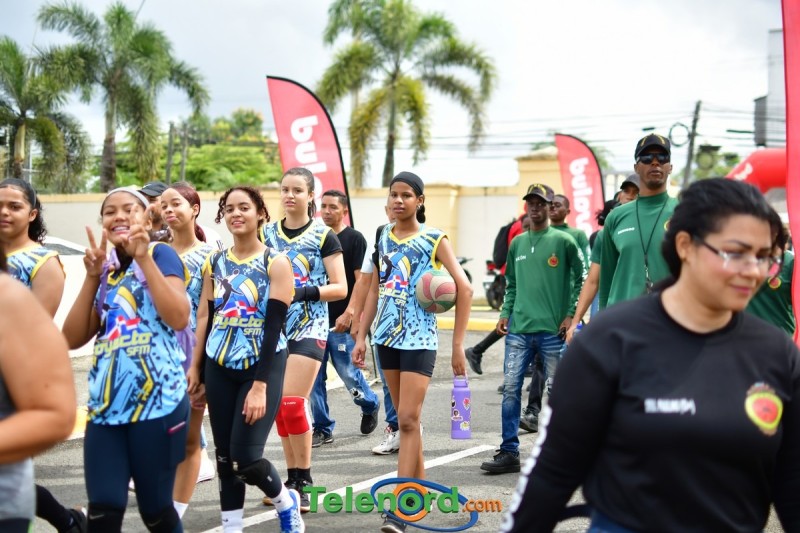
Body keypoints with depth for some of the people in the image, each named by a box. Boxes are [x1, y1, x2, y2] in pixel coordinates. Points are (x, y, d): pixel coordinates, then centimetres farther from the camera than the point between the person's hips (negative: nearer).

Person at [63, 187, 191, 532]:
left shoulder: (160, 254, 0)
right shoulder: (105, 270, 16)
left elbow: (179, 318, -18)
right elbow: (73, 338, 8)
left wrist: (144, 258, -15)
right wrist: (92, 276, 1)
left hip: (157, 402, -5)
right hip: (105, 405, 5)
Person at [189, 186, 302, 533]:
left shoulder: (276, 263, -7)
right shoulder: (215, 263, 7)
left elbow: (274, 327, -13)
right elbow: (204, 318, 11)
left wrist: (260, 385, -19)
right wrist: (196, 370, 8)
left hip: (262, 367, -5)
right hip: (220, 369, 5)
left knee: (245, 458, -11)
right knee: (225, 458, 7)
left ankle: (285, 501, 19)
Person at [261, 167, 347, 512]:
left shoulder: (324, 237, -3)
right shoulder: (267, 234, 9)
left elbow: (340, 288, -5)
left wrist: (305, 292, -20)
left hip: (309, 327, -5)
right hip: (275, 327, 5)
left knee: (292, 403, -13)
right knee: (279, 405, 6)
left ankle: (303, 480, -1)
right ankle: (292, 477, 16)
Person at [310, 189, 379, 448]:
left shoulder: (354, 239, -3)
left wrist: (348, 313, -18)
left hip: (341, 322, -5)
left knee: (349, 373, 0)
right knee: (315, 378, 2)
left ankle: (370, 405, 29)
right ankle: (322, 429, 11)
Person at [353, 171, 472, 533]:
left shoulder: (434, 239, -5)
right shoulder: (383, 238, 10)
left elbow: (464, 289, -7)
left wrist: (458, 345, -10)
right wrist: (361, 336, 9)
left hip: (420, 339, -6)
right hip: (387, 337, 6)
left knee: (408, 420, -11)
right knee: (404, 419, 12)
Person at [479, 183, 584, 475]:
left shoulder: (563, 241, 0)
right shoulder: (517, 243, 14)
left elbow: (581, 279, 1)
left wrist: (570, 315, -6)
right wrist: (505, 313, 6)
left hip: (552, 331, -4)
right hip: (518, 330, 4)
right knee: (510, 388, -1)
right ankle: (509, 453, 4)